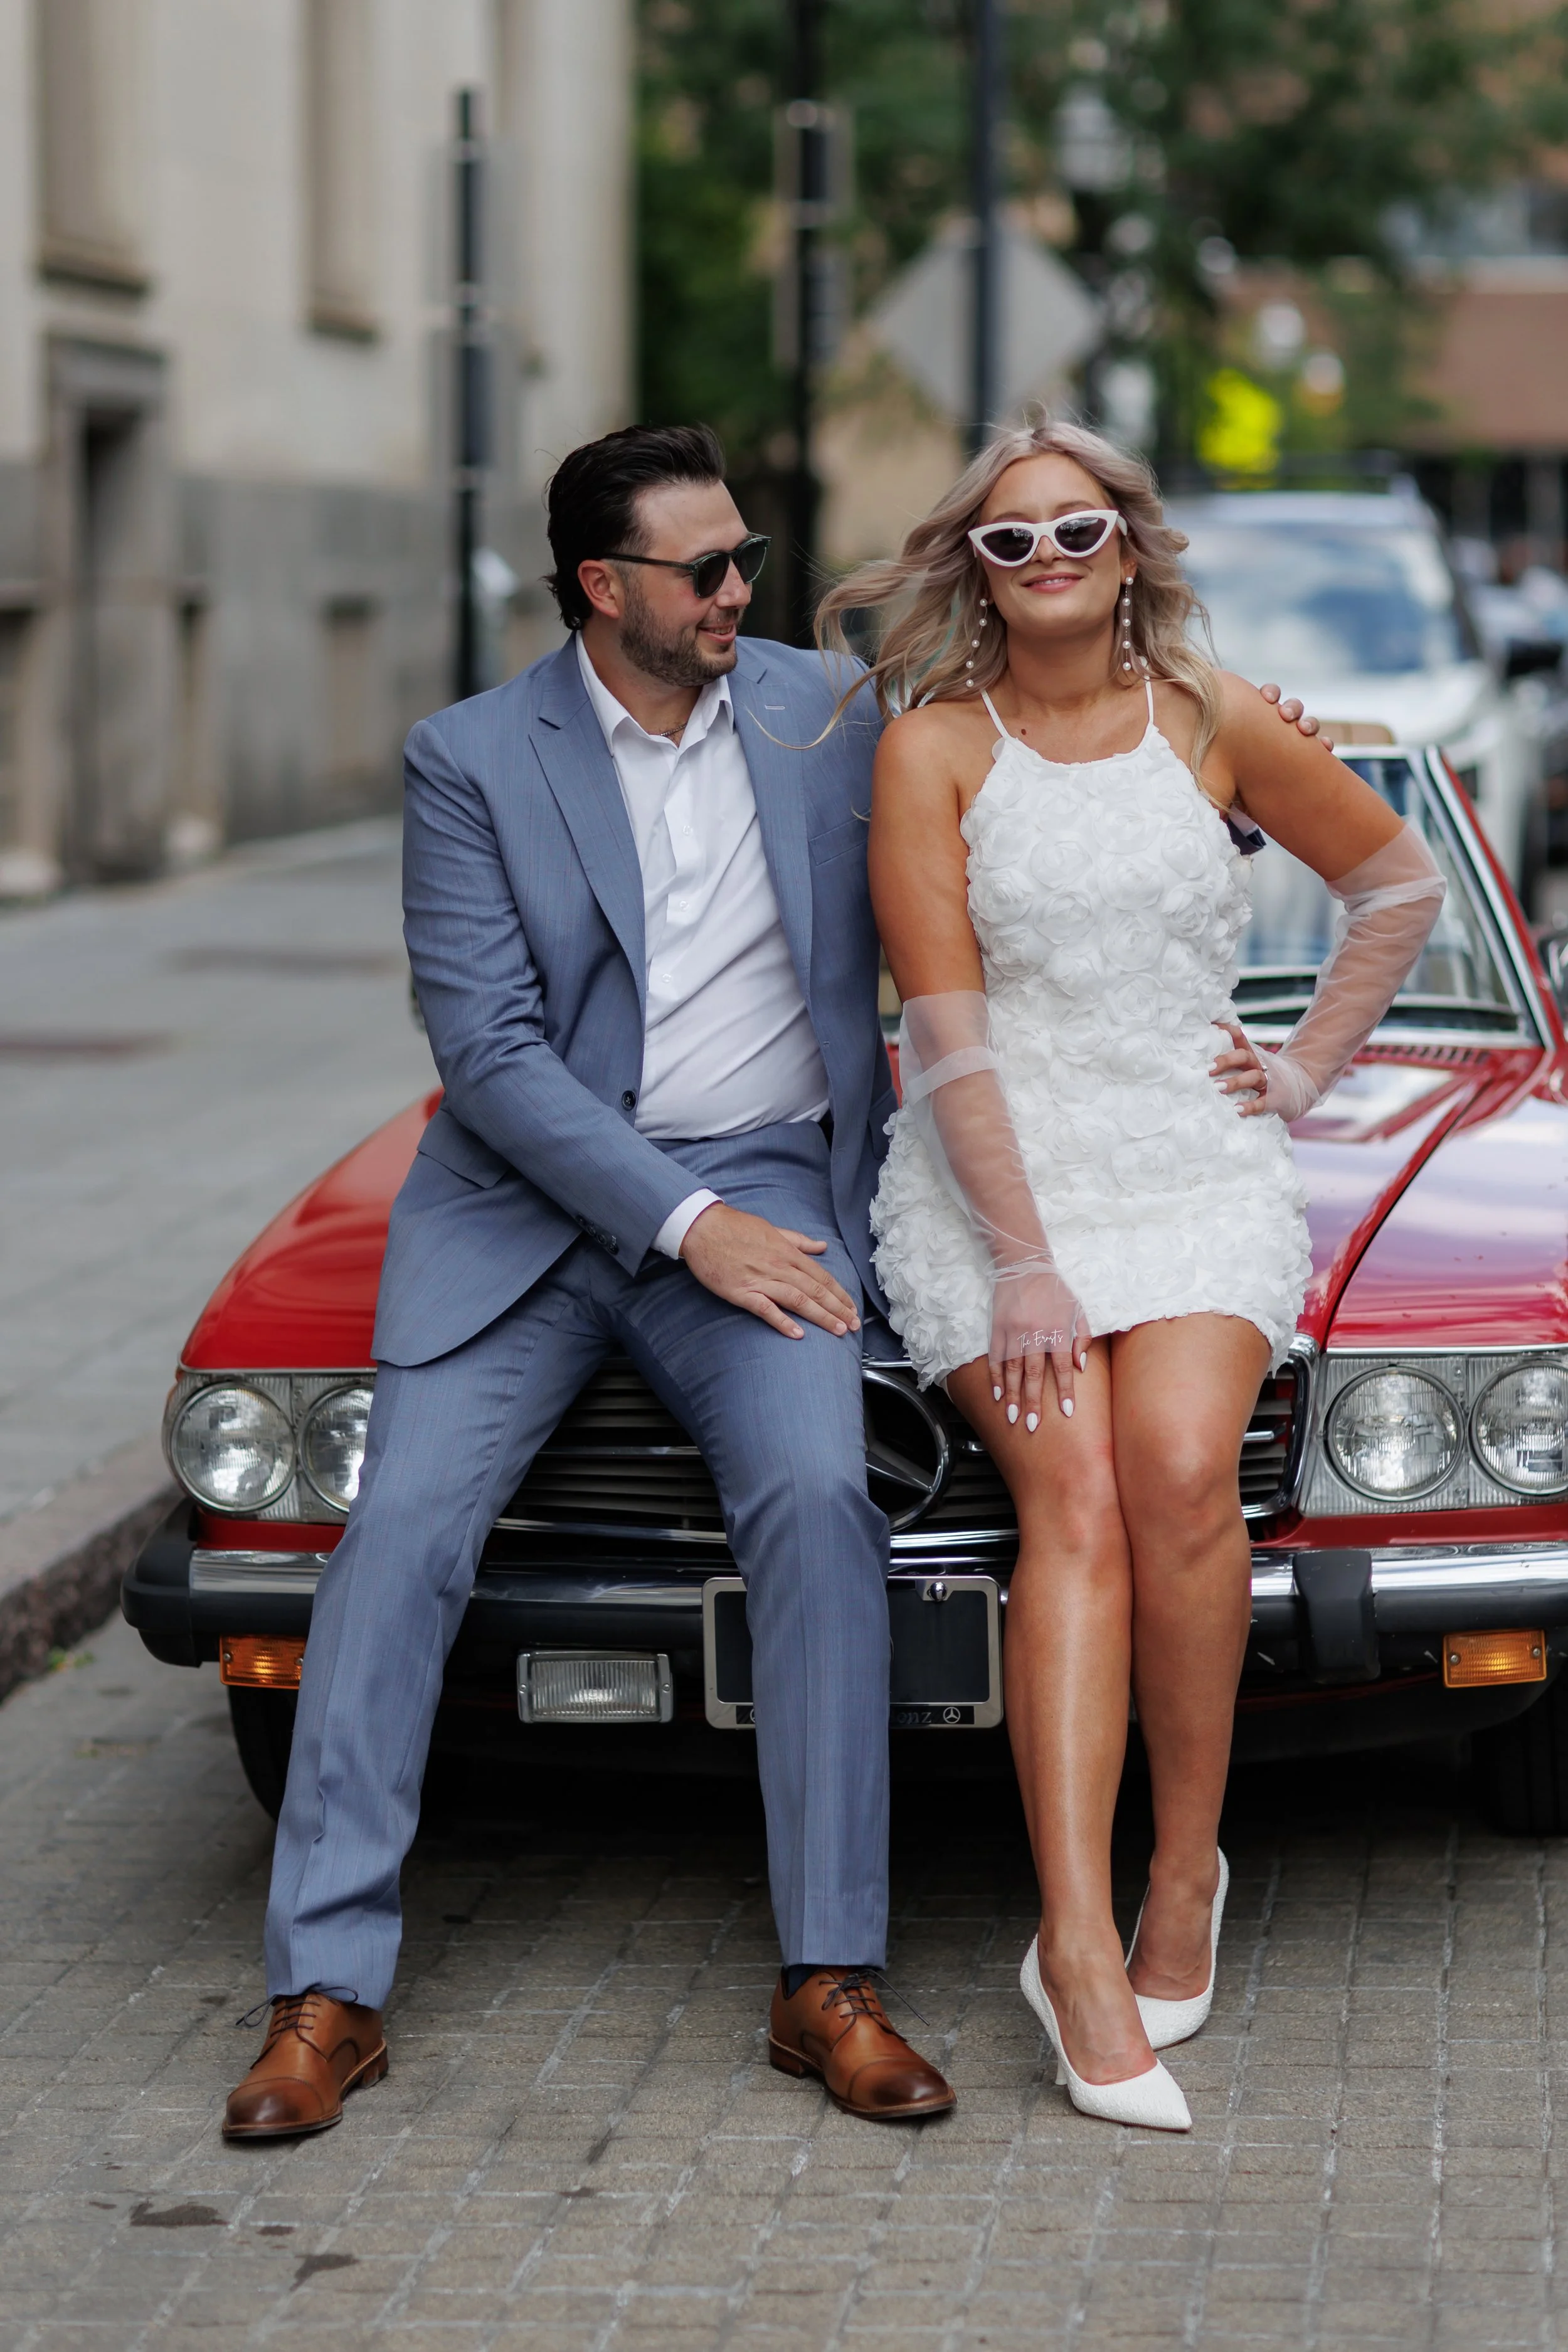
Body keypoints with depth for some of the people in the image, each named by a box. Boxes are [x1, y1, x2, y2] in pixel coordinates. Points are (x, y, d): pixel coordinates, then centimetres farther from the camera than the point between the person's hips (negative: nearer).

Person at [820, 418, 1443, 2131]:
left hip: (1194, 1167, 2)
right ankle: (1078, 1947, -30)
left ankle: (1187, 1874, -7)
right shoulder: (931, 750, -2)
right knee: (1074, 1502, -22)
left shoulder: (1212, 725, 5)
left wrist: (1310, 1073, 11)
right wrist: (1024, 1270, -14)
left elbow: (1401, 883, 18)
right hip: (992, 1174, -1)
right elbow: (947, 1036, -7)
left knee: (1180, 1475, -24)